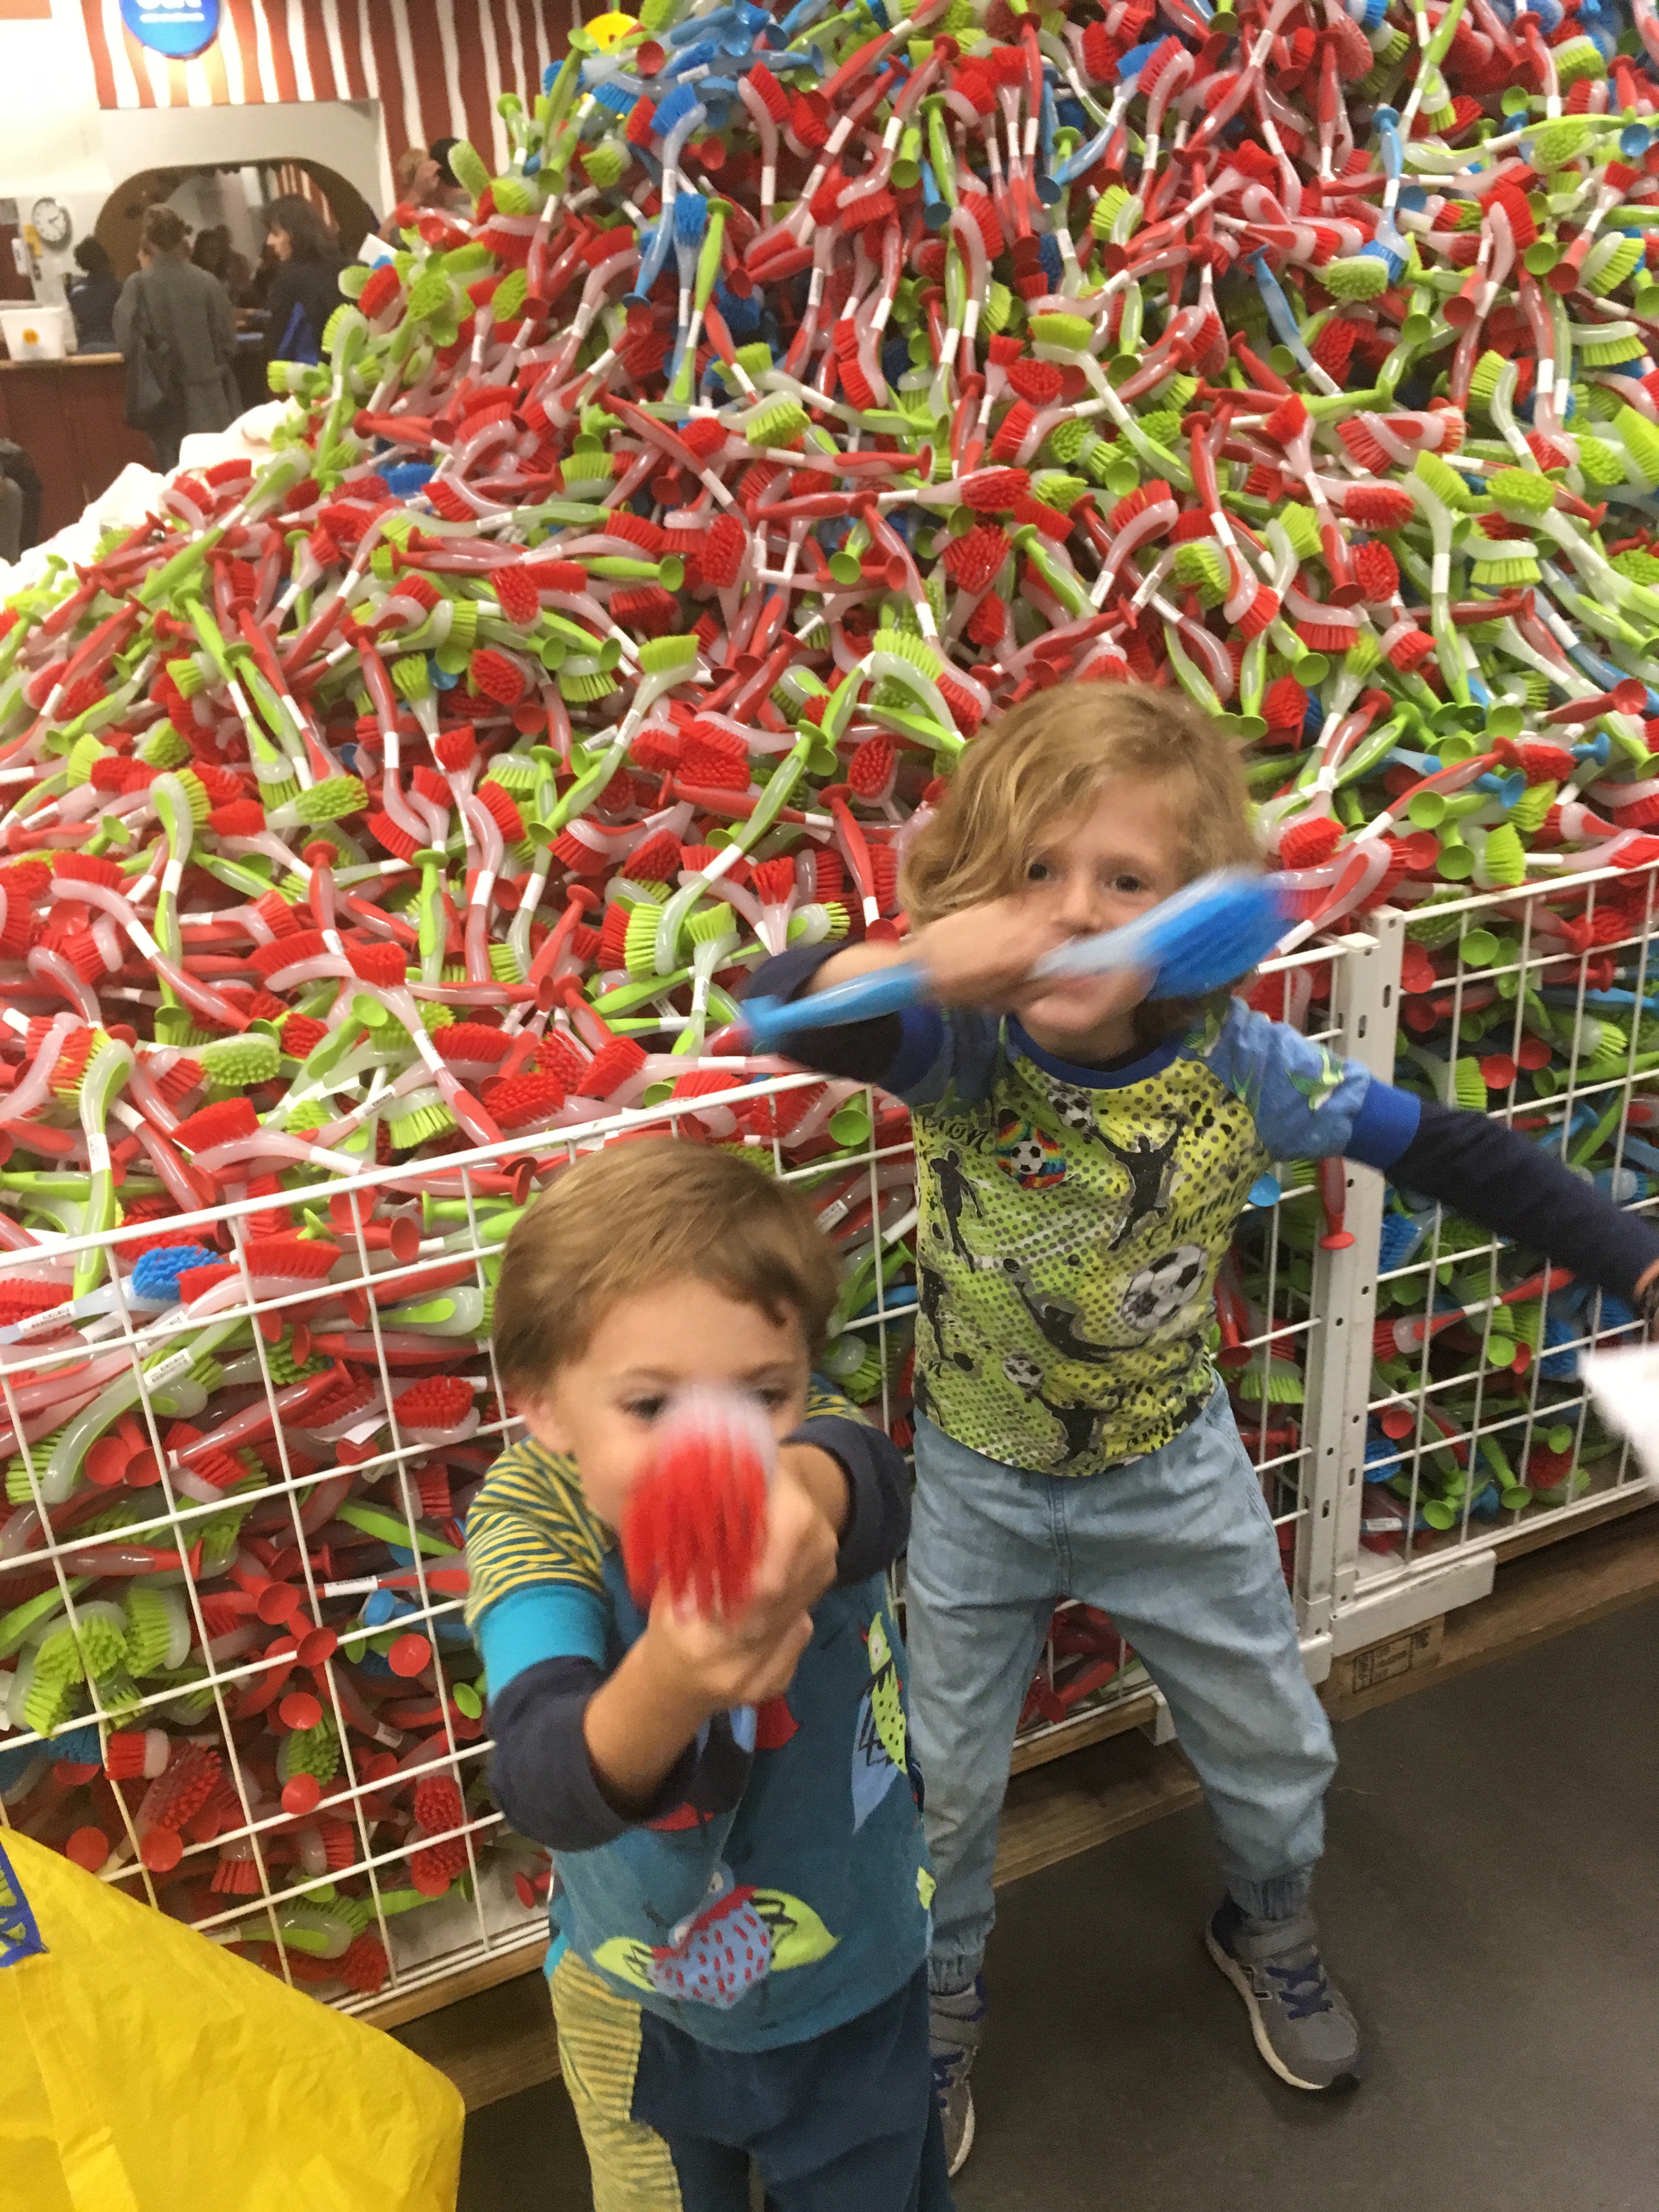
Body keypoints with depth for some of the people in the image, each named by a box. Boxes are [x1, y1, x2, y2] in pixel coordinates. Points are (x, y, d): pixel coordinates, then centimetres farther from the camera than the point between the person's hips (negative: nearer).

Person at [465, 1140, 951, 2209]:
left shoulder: (815, 1457, -26)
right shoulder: (532, 1519, -27)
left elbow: (868, 1479, -50)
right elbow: (545, 1785, -42)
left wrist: (803, 1498, -75)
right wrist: (664, 1687, -65)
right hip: (640, 2004, 0)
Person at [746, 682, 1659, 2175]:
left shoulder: (1238, 1063, -21)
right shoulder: (962, 1047, -25)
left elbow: (1450, 1153, -11)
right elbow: (785, 1010, -44)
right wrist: (919, 964, -65)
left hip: (1174, 1478, 2)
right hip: (979, 1488, -1)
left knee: (1273, 1744, 22)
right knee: (939, 1786, 16)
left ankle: (1269, 1931, 58)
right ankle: (939, 2010, 49)